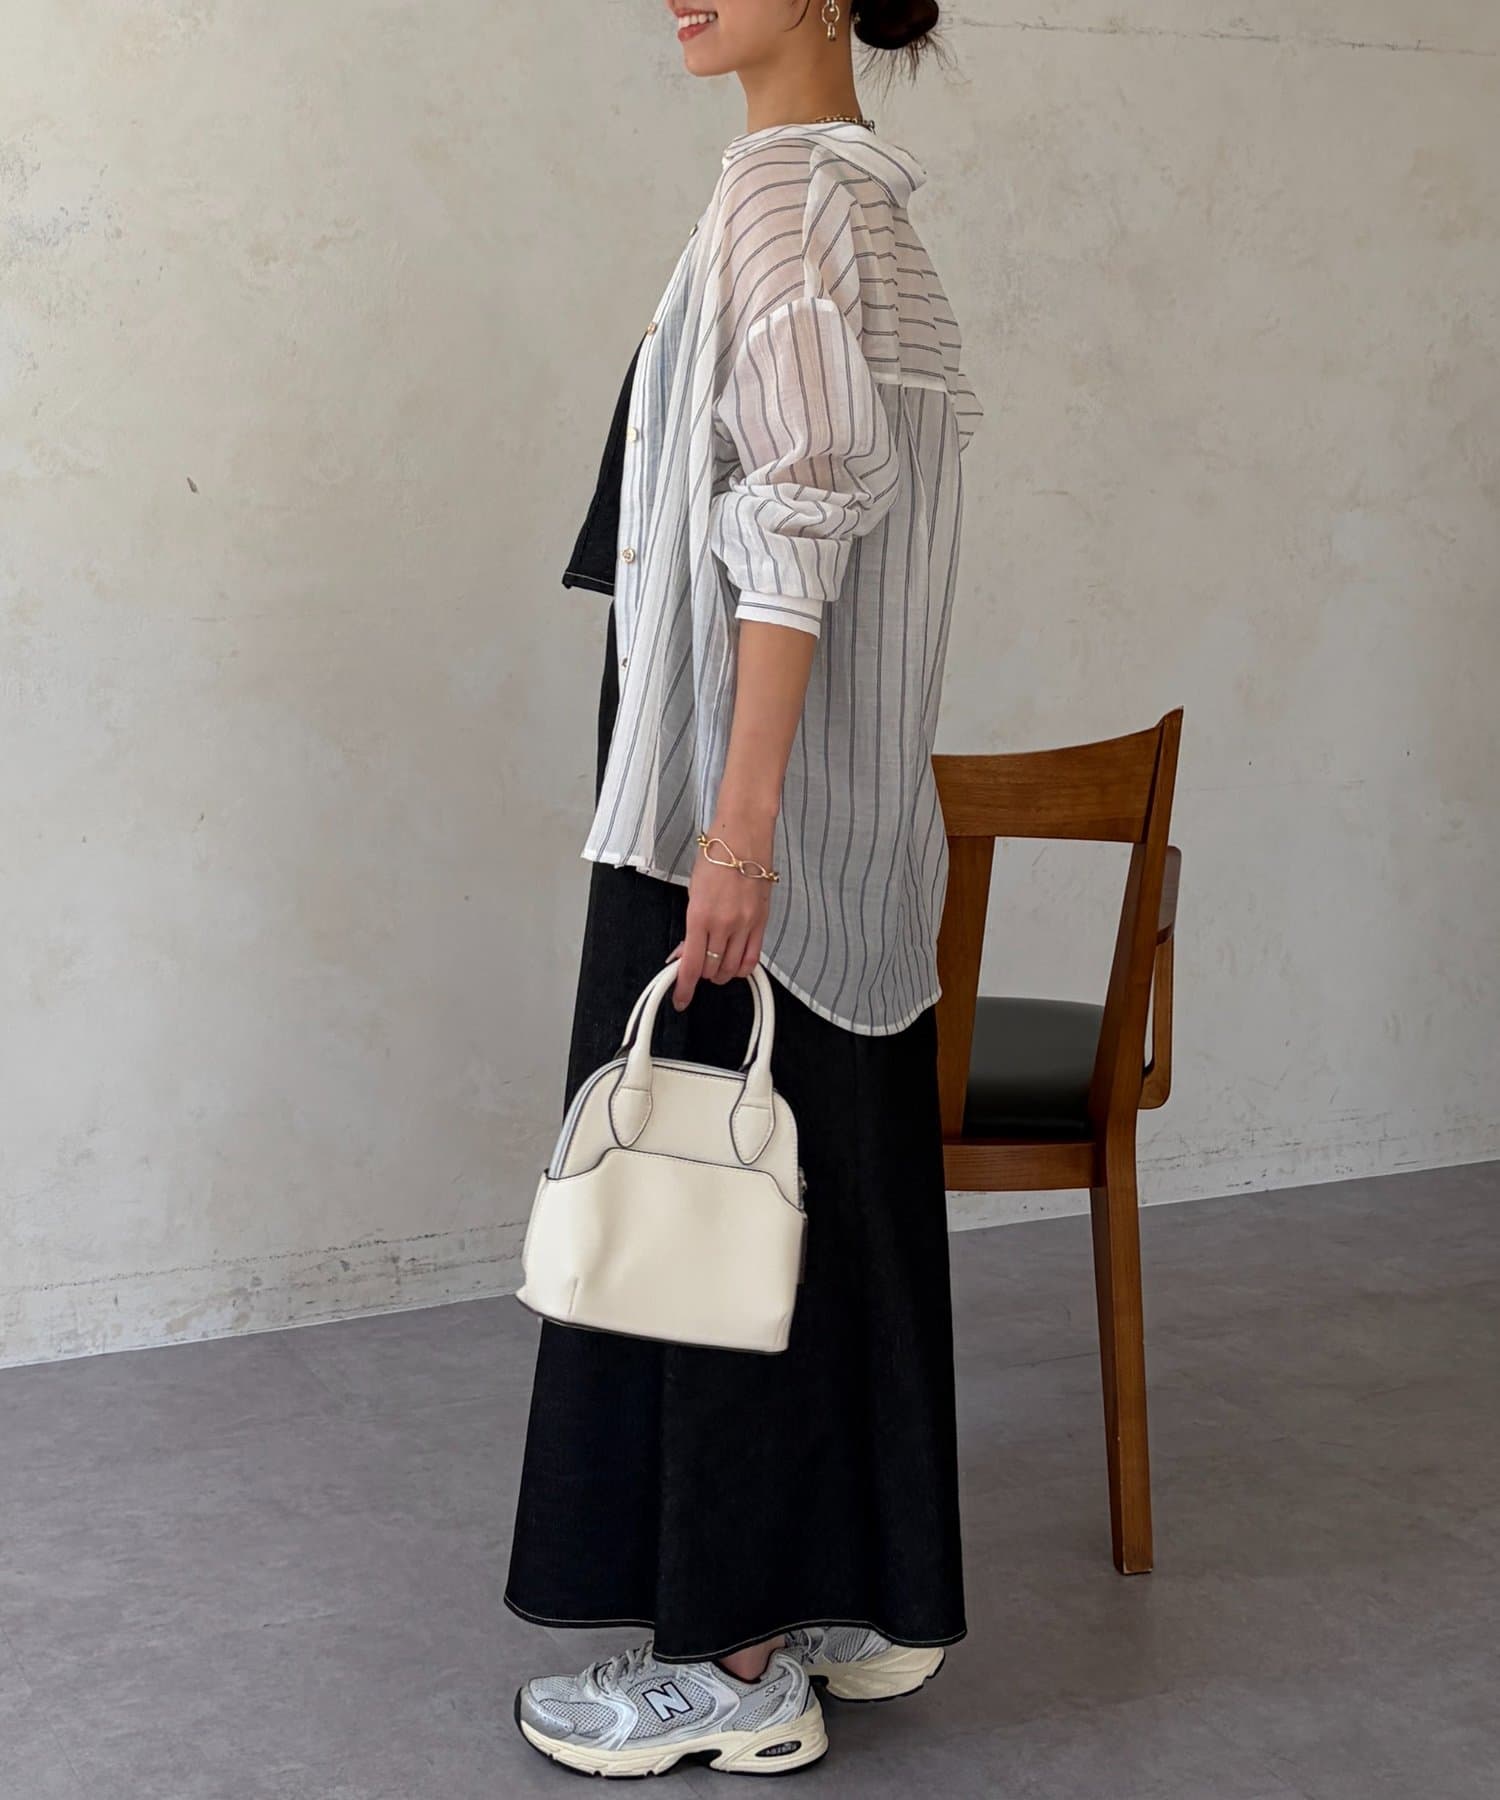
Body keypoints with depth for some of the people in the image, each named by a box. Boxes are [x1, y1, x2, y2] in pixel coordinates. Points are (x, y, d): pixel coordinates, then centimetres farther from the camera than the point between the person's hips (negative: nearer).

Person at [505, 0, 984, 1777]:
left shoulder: (786, 191, -13)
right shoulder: (865, 199, 15)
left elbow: (795, 526, -20)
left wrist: (737, 820, -23)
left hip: (752, 790, -9)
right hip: (854, 818, 10)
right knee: (844, 1181, 13)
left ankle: (737, 1658, 9)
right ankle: (864, 1601, 25)